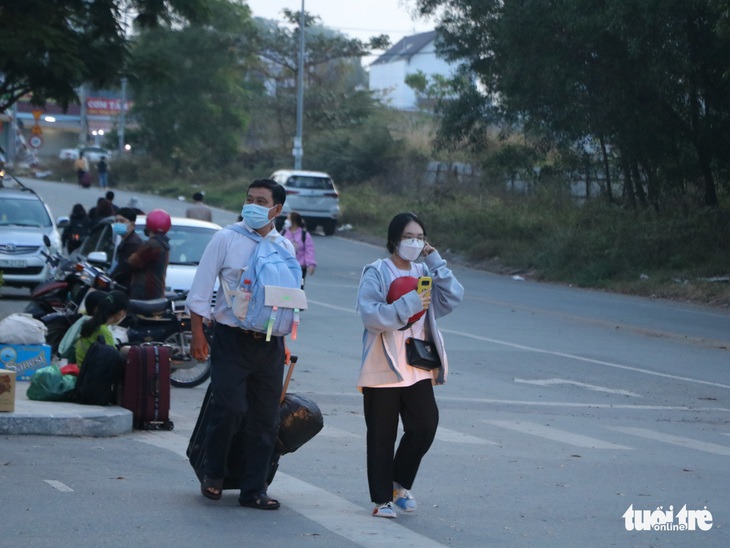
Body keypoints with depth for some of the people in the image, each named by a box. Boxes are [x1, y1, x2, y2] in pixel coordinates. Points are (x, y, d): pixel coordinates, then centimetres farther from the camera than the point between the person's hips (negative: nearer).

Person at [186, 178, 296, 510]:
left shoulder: (285, 248, 9)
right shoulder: (226, 240, -2)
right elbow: (201, 288, 0)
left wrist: (284, 341, 14)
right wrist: (198, 335, -5)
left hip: (270, 342, 4)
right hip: (231, 337, -4)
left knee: (266, 418, 4)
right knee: (230, 409, -12)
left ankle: (253, 491, 14)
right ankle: (213, 474, 13)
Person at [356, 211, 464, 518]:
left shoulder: (424, 272, 11)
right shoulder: (376, 273, -5)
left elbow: (453, 298, -2)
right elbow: (370, 314, -17)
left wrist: (436, 263, -6)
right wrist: (408, 304, -23)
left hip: (418, 368, 5)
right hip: (384, 367, -5)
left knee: (425, 427, -1)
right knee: (382, 435, 2)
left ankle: (400, 484, 19)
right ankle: (382, 499, 11)